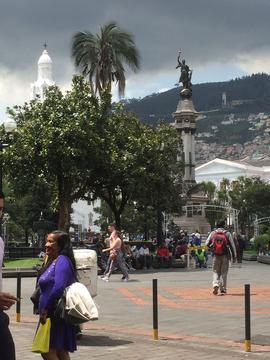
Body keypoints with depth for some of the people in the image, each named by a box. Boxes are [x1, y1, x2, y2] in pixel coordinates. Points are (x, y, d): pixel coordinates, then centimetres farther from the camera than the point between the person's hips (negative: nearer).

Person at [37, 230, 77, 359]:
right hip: (51, 314, 10)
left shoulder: (62, 260, -14)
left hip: (56, 314, -10)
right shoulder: (54, 261, 16)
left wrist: (45, 309, -20)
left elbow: (59, 287, -26)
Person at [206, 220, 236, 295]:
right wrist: (234, 256, 3)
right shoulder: (227, 233, -2)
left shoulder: (212, 233, 2)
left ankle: (215, 284, -14)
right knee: (224, 272, 8)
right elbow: (232, 245, -3)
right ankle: (223, 289, 9)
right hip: (225, 255, -1)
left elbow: (207, 244, 3)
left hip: (215, 255, 1)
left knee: (216, 271, 10)